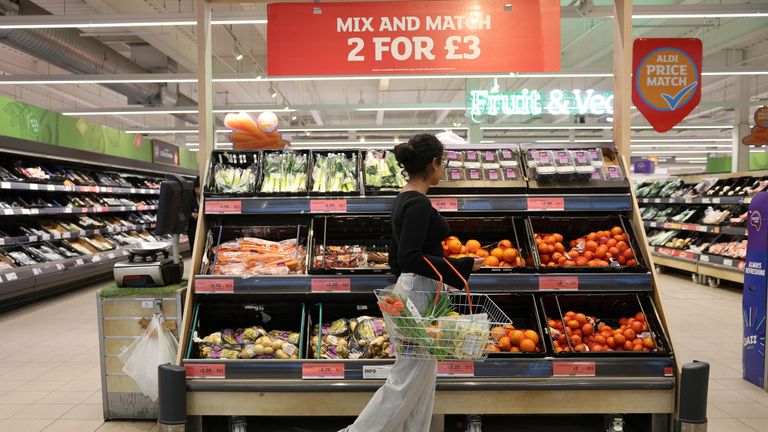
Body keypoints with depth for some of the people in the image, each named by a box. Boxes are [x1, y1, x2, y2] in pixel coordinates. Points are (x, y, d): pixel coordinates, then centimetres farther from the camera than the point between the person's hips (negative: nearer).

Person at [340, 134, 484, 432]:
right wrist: (462, 266, -19)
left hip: (411, 291, 10)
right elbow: (410, 257, -25)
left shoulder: (405, 199, 10)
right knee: (407, 380, 1)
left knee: (422, 378, 16)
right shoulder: (418, 203, -18)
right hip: (420, 295, -10)